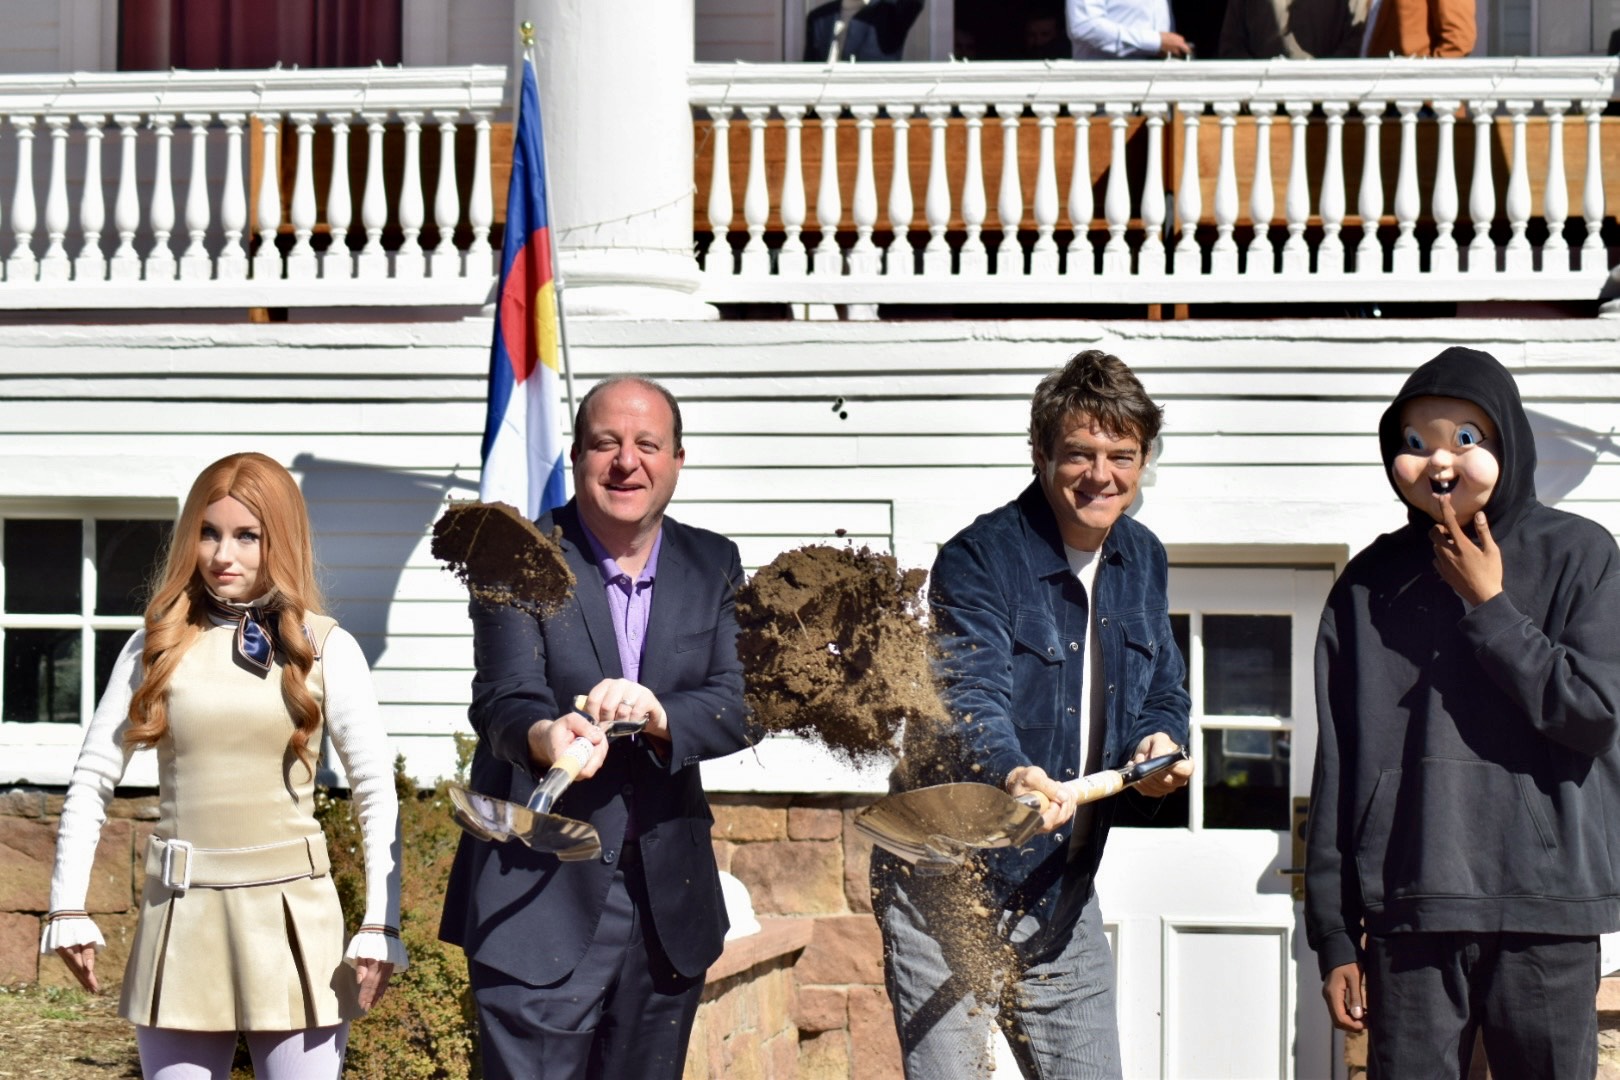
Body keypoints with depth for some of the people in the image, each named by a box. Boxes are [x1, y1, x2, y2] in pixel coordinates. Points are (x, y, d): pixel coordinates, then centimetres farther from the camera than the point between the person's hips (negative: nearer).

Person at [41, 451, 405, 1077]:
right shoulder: (157, 647, 6)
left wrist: (381, 927, -6)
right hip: (180, 916, 2)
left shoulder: (326, 649, 1)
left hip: (291, 917, -2)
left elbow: (377, 792, 1)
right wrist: (68, 908, 0)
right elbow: (93, 778, 7)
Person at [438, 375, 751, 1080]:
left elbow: (740, 706, -3)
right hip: (539, 900, -4)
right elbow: (505, 699, -17)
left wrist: (658, 715, -24)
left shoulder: (713, 566, 8)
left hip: (668, 908, 4)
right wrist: (545, 737, -41)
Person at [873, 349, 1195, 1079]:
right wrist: (1013, 773, -49)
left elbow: (1163, 692, 17)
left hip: (1062, 897, 7)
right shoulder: (980, 559, -14)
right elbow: (972, 696, -28)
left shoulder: (1142, 561, 8)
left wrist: (1159, 744, -7)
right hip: (949, 892, -6)